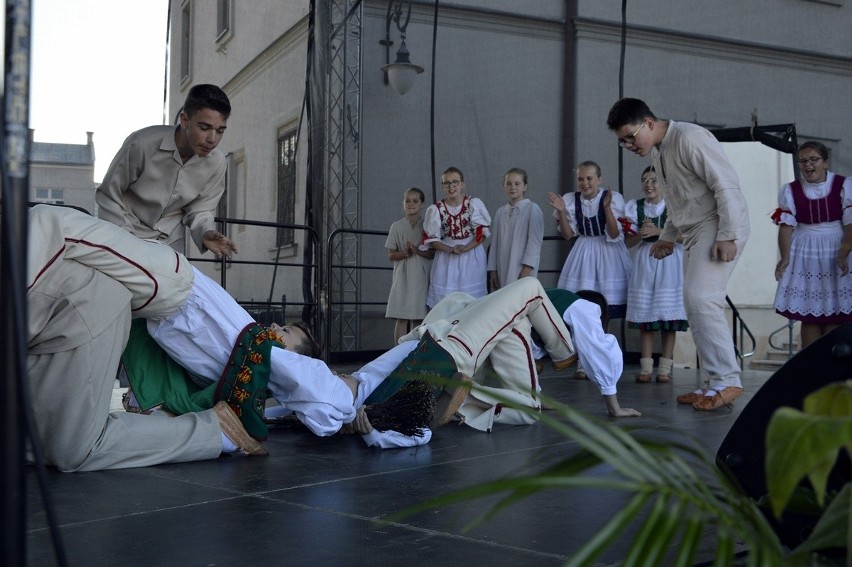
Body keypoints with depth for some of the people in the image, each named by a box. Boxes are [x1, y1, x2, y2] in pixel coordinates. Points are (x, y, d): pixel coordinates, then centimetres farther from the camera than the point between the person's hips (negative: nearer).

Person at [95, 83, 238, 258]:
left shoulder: (217, 162, -14)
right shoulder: (142, 143, -24)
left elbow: (200, 209, -1)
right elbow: (108, 196, -12)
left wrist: (206, 232, -24)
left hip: (171, 242, 3)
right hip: (125, 233, -3)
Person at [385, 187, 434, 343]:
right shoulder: (397, 226, 8)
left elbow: (435, 253, 1)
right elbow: (390, 255, 6)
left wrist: (418, 251, -16)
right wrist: (405, 253, -13)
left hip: (421, 276, 0)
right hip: (403, 276, 0)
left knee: (418, 319, 0)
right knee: (401, 319, -5)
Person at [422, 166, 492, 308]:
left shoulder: (474, 204, -1)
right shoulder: (435, 209, 2)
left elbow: (482, 232, -4)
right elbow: (431, 239, 1)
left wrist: (465, 248, -18)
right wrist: (451, 249, -15)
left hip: (471, 257, -1)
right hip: (446, 259, 1)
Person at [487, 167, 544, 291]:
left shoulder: (532, 209, -4)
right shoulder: (500, 212, 11)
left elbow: (535, 241, -8)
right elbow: (495, 243, 13)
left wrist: (527, 269, -13)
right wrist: (493, 270, 9)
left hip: (523, 270, -5)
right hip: (502, 271, 5)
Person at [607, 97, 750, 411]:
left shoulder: (690, 138, -17)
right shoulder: (656, 150, 12)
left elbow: (727, 185, -20)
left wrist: (727, 236, -23)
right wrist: (668, 236, 18)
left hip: (719, 227, -9)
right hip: (694, 231, 9)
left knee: (701, 298, -18)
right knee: (696, 303, 5)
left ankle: (726, 380, -14)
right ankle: (713, 383, 9)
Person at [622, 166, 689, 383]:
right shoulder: (634, 207, 10)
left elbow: (684, 236, -8)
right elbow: (629, 242, 8)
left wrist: (657, 231, -15)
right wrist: (641, 233, -10)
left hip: (670, 263, -2)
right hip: (645, 262, 2)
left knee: (669, 317, -3)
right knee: (644, 316, -1)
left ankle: (665, 368, 1)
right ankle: (646, 367, 3)